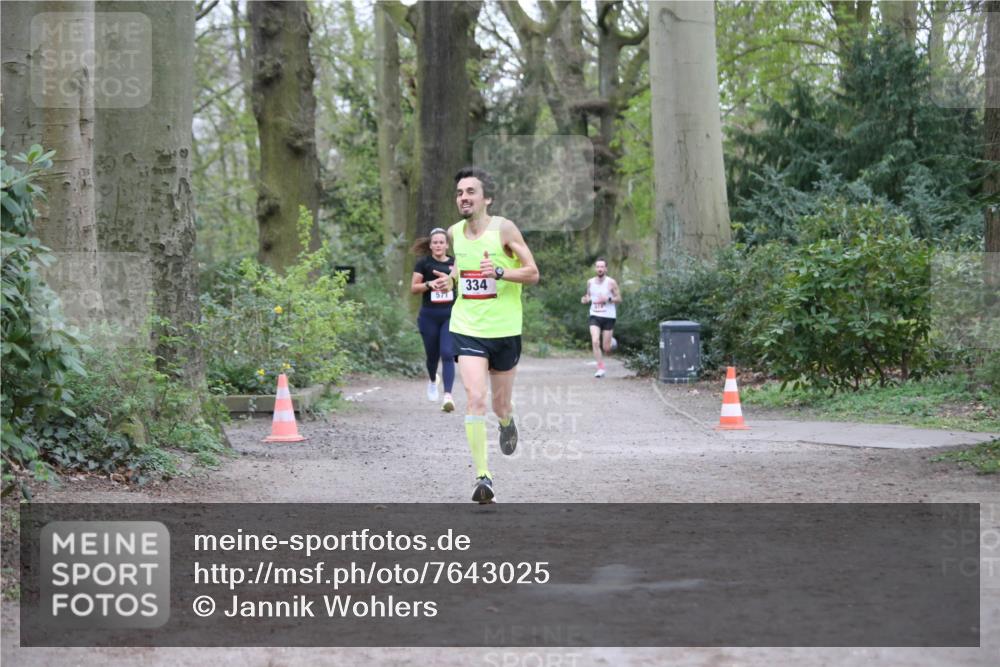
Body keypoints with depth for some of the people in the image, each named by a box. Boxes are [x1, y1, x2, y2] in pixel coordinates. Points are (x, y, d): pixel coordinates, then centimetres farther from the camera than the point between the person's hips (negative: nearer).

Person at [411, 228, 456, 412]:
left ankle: (448, 396, -21)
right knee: (432, 355, 12)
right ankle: (433, 381, 45)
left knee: (447, 354, -14)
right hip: (429, 316, 0)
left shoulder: (455, 263, 6)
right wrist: (430, 284, -18)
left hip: (451, 315, 0)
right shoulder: (424, 263, 1)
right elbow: (413, 288, -2)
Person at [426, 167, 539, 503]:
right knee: (475, 398, -17)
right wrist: (450, 280, 4)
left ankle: (507, 422, 51)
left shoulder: (503, 229, -9)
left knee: (500, 405, 12)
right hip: (467, 329, 2)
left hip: (504, 330, -2)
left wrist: (499, 272, -25)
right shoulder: (454, 233, 4)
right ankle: (483, 476, -18)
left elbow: (533, 273, -9)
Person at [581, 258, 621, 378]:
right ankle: (600, 368, -10)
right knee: (595, 342, -18)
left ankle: (611, 342, 40)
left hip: (608, 317, -2)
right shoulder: (590, 282, 5)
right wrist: (586, 299, -3)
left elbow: (619, 299, -1)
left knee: (606, 348, 2)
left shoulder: (611, 282, -5)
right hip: (594, 316, 2)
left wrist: (608, 299, -20)